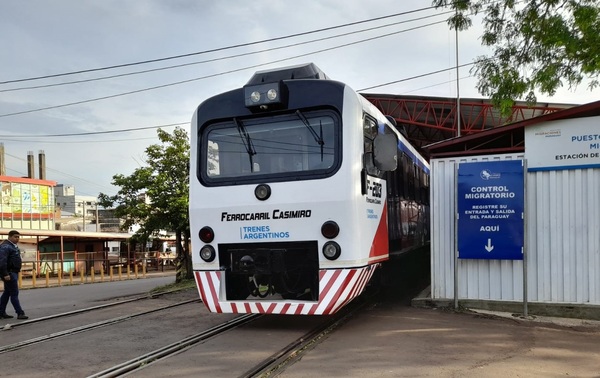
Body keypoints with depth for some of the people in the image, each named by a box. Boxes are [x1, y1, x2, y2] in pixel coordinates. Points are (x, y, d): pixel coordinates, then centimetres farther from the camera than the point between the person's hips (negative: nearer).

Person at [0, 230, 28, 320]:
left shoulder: (13, 246, 18)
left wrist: (17, 272, 20)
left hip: (13, 273, 10)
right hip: (9, 273, -10)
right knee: (14, 293, -8)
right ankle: (20, 313, -6)